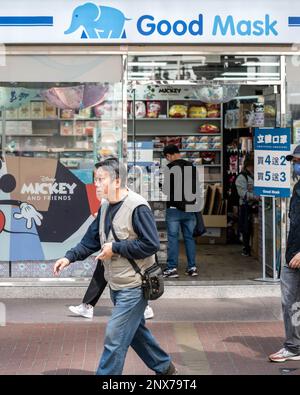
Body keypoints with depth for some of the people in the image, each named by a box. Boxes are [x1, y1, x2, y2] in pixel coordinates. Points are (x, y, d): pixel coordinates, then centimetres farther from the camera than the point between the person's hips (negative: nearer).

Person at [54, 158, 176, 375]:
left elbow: (152, 244, -23)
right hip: (116, 284, 9)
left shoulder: (137, 207, -20)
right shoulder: (105, 206, 6)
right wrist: (69, 257, 1)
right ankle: (164, 367, 38)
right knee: (136, 331, 21)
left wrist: (115, 248, -20)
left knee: (115, 338, -6)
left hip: (133, 286, -9)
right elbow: (94, 240, 13)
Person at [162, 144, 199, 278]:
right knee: (189, 237, 11)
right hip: (189, 208, 5)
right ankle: (192, 267, 12)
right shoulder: (192, 167, 6)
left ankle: (172, 268, 0)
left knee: (173, 238, 0)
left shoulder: (170, 168, -13)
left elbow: (165, 189, -13)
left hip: (174, 208, -5)